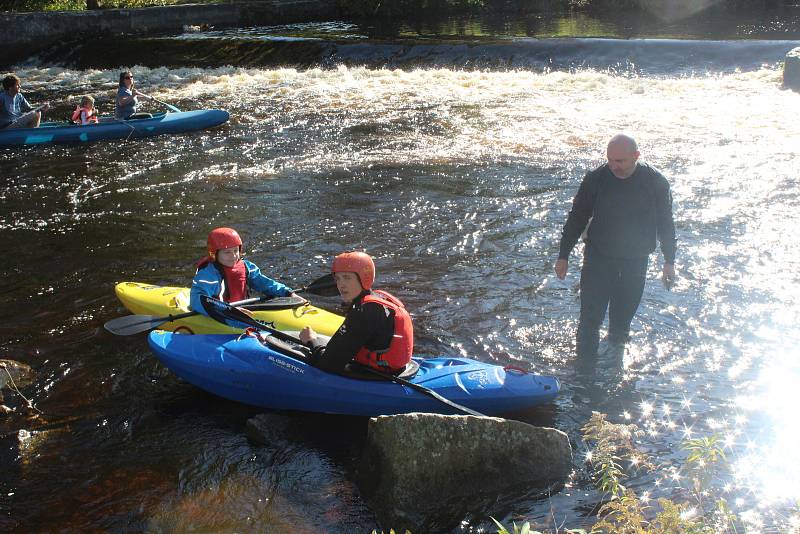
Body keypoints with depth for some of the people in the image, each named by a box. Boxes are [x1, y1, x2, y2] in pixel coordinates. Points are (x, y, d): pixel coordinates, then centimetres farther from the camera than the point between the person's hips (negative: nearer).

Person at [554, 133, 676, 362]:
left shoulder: (656, 182, -11)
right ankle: (585, 361, 10)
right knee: (591, 315, -4)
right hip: (598, 257, -1)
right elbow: (577, 217, -3)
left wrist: (669, 261, 5)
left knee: (624, 312, 12)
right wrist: (563, 255, 0)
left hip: (636, 261, 1)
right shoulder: (596, 178, -13)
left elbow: (666, 223, 2)